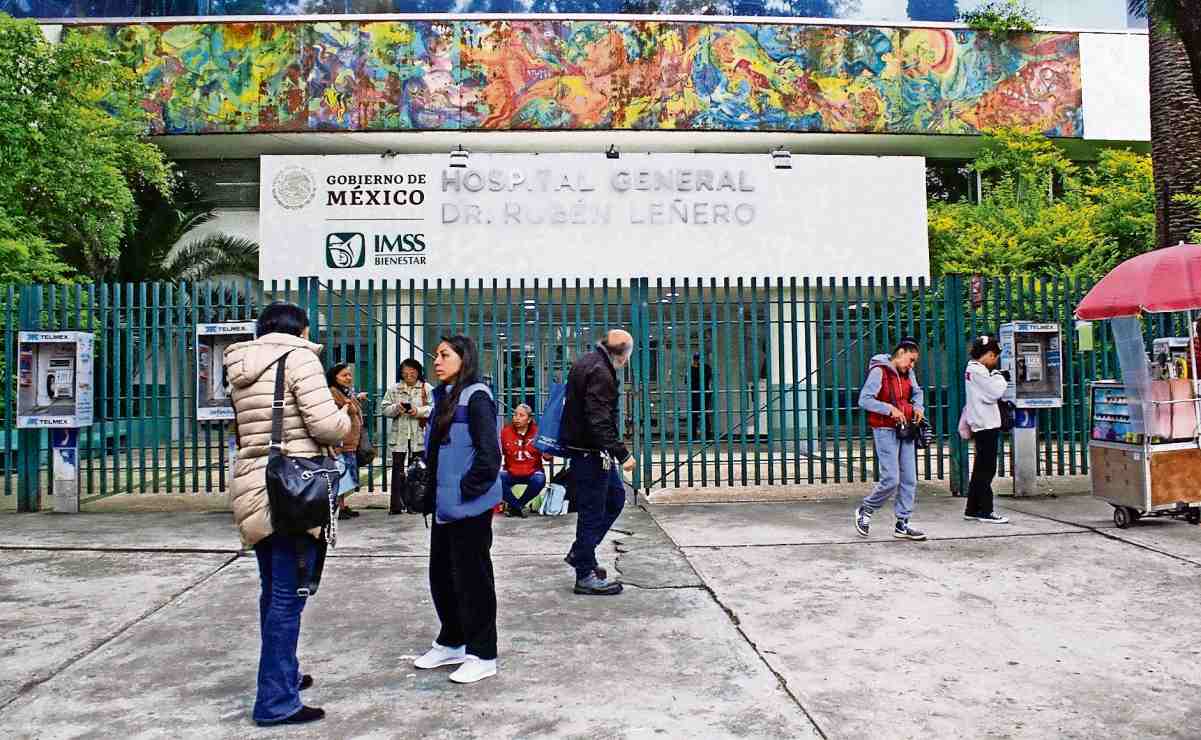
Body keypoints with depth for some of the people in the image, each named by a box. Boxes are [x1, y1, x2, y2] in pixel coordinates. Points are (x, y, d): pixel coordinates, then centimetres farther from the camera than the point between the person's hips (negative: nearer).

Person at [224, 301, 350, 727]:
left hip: (254, 488, 8)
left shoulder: (241, 368, 14)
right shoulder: (298, 358, -9)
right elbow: (326, 425, -18)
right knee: (288, 597, -2)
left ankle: (281, 676, 34)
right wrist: (347, 419, 5)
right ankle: (276, 701, 3)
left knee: (274, 593, 20)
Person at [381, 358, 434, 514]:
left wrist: (419, 411, -20)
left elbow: (434, 408, -6)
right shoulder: (394, 389, 12)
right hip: (399, 437, 2)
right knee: (398, 471, 2)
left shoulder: (427, 388, 4)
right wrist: (396, 408, -12)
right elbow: (384, 409, 7)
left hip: (420, 437, -1)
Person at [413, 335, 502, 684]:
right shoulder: (444, 397, 13)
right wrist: (431, 491, 12)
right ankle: (452, 642, 33)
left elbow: (489, 455, -19)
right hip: (444, 504, 9)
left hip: (469, 506, -9)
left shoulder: (476, 397, -13)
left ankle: (482, 654, 13)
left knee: (472, 577, 1)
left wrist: (465, 490, -15)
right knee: (442, 574, 16)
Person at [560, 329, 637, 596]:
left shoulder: (586, 363, 13)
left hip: (585, 449, 10)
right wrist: (622, 454, -27)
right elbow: (600, 422, -27)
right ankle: (585, 575, 9)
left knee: (615, 497, 20)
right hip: (590, 451, -10)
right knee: (592, 511, -2)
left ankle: (579, 553, 25)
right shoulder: (600, 373, -20)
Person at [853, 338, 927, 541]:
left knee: (909, 480, 6)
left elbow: (917, 392, 26)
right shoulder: (879, 371, -12)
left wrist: (918, 406, 5)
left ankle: (902, 525, 15)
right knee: (891, 480, -10)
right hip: (885, 430, -8)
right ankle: (865, 510, 14)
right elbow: (864, 400, -18)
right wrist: (890, 410, -21)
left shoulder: (908, 372, 10)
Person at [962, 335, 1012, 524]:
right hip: (986, 425, -10)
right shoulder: (978, 370, -15)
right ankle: (985, 511, 0)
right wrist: (1001, 378, -2)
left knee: (980, 469, 14)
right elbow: (994, 393, -17)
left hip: (981, 425, 10)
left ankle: (972, 509, 18)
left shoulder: (973, 368, 15)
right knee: (986, 469, -5)